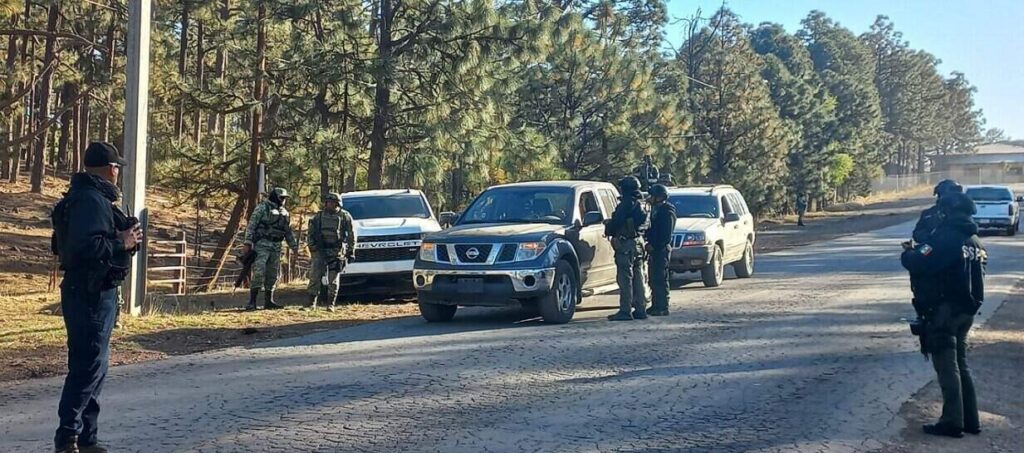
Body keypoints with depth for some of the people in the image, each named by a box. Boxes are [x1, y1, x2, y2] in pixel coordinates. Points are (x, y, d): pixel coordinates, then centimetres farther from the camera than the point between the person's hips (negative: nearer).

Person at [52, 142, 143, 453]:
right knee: (88, 365, -8)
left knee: (93, 365, 14)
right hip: (91, 294, -11)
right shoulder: (92, 200, -17)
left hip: (93, 292, 11)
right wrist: (122, 243, -16)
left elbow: (61, 244, 20)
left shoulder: (86, 197, 16)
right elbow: (87, 246, -30)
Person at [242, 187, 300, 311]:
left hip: (276, 247, 7)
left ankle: (269, 301, 16)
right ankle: (252, 302, -15)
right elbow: (251, 226, -9)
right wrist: (247, 243, -16)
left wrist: (294, 247, 18)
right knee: (258, 273, -14)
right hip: (262, 245, -7)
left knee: (272, 275, 9)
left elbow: (289, 232, 23)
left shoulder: (284, 213, 17)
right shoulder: (262, 208, -4)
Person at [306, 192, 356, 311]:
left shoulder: (344, 216, 3)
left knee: (333, 279, 1)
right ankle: (312, 303, 0)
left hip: (336, 252, -2)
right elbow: (311, 233, 15)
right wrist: (311, 245, 1)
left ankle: (331, 304, 6)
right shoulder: (319, 216, 10)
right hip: (319, 250, 2)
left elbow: (351, 235, 4)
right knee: (315, 277, -4)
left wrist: (351, 251, 0)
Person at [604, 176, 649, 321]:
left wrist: (607, 228, 5)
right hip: (638, 244, 9)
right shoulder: (640, 205, 14)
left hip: (626, 245, -9)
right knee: (637, 278, 13)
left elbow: (616, 222, -17)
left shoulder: (626, 204, -14)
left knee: (625, 278, -7)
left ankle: (625, 311, -8)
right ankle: (640, 309, 16)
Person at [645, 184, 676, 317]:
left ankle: (663, 308, -6)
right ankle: (656, 306, 17)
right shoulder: (656, 210, 17)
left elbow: (666, 235, -18)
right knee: (654, 279, 11)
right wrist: (649, 243, 5)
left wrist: (654, 245, -18)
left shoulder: (667, 212, -13)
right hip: (654, 249, 10)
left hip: (661, 249, -10)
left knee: (660, 279, -8)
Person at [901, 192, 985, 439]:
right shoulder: (974, 240, 10)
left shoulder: (946, 237, -18)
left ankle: (952, 422, 0)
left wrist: (907, 254, -2)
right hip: (967, 309, 8)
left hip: (945, 309, -8)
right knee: (960, 364, 17)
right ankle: (970, 420, 19)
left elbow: (919, 264, -25)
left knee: (947, 365, -2)